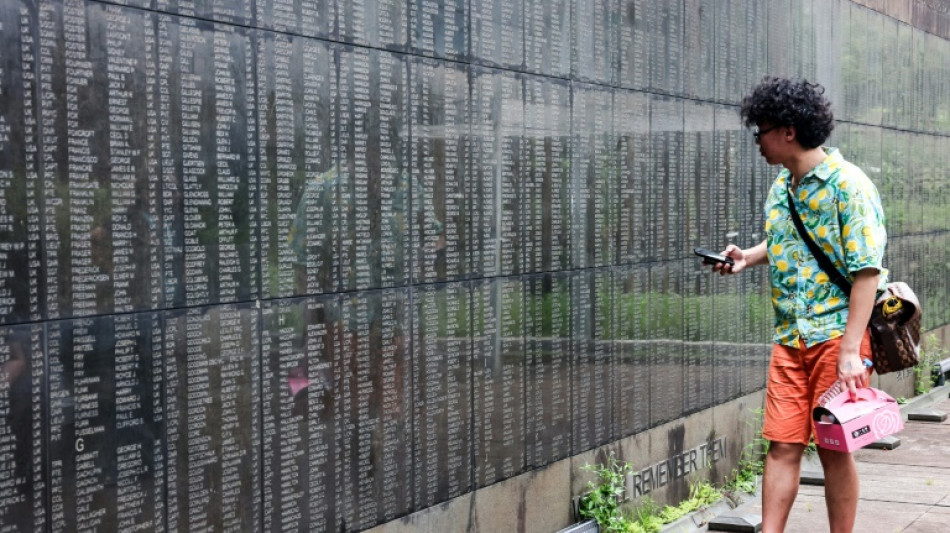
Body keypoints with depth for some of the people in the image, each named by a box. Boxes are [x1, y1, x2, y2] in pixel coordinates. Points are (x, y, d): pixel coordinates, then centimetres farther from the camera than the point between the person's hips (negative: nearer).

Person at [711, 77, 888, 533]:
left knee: (834, 449, 2)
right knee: (782, 445, 3)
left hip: (837, 336, -6)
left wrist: (850, 350, -21)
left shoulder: (848, 185, -12)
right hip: (789, 339, 6)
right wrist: (748, 257, 8)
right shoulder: (780, 188, 11)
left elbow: (867, 270, -16)